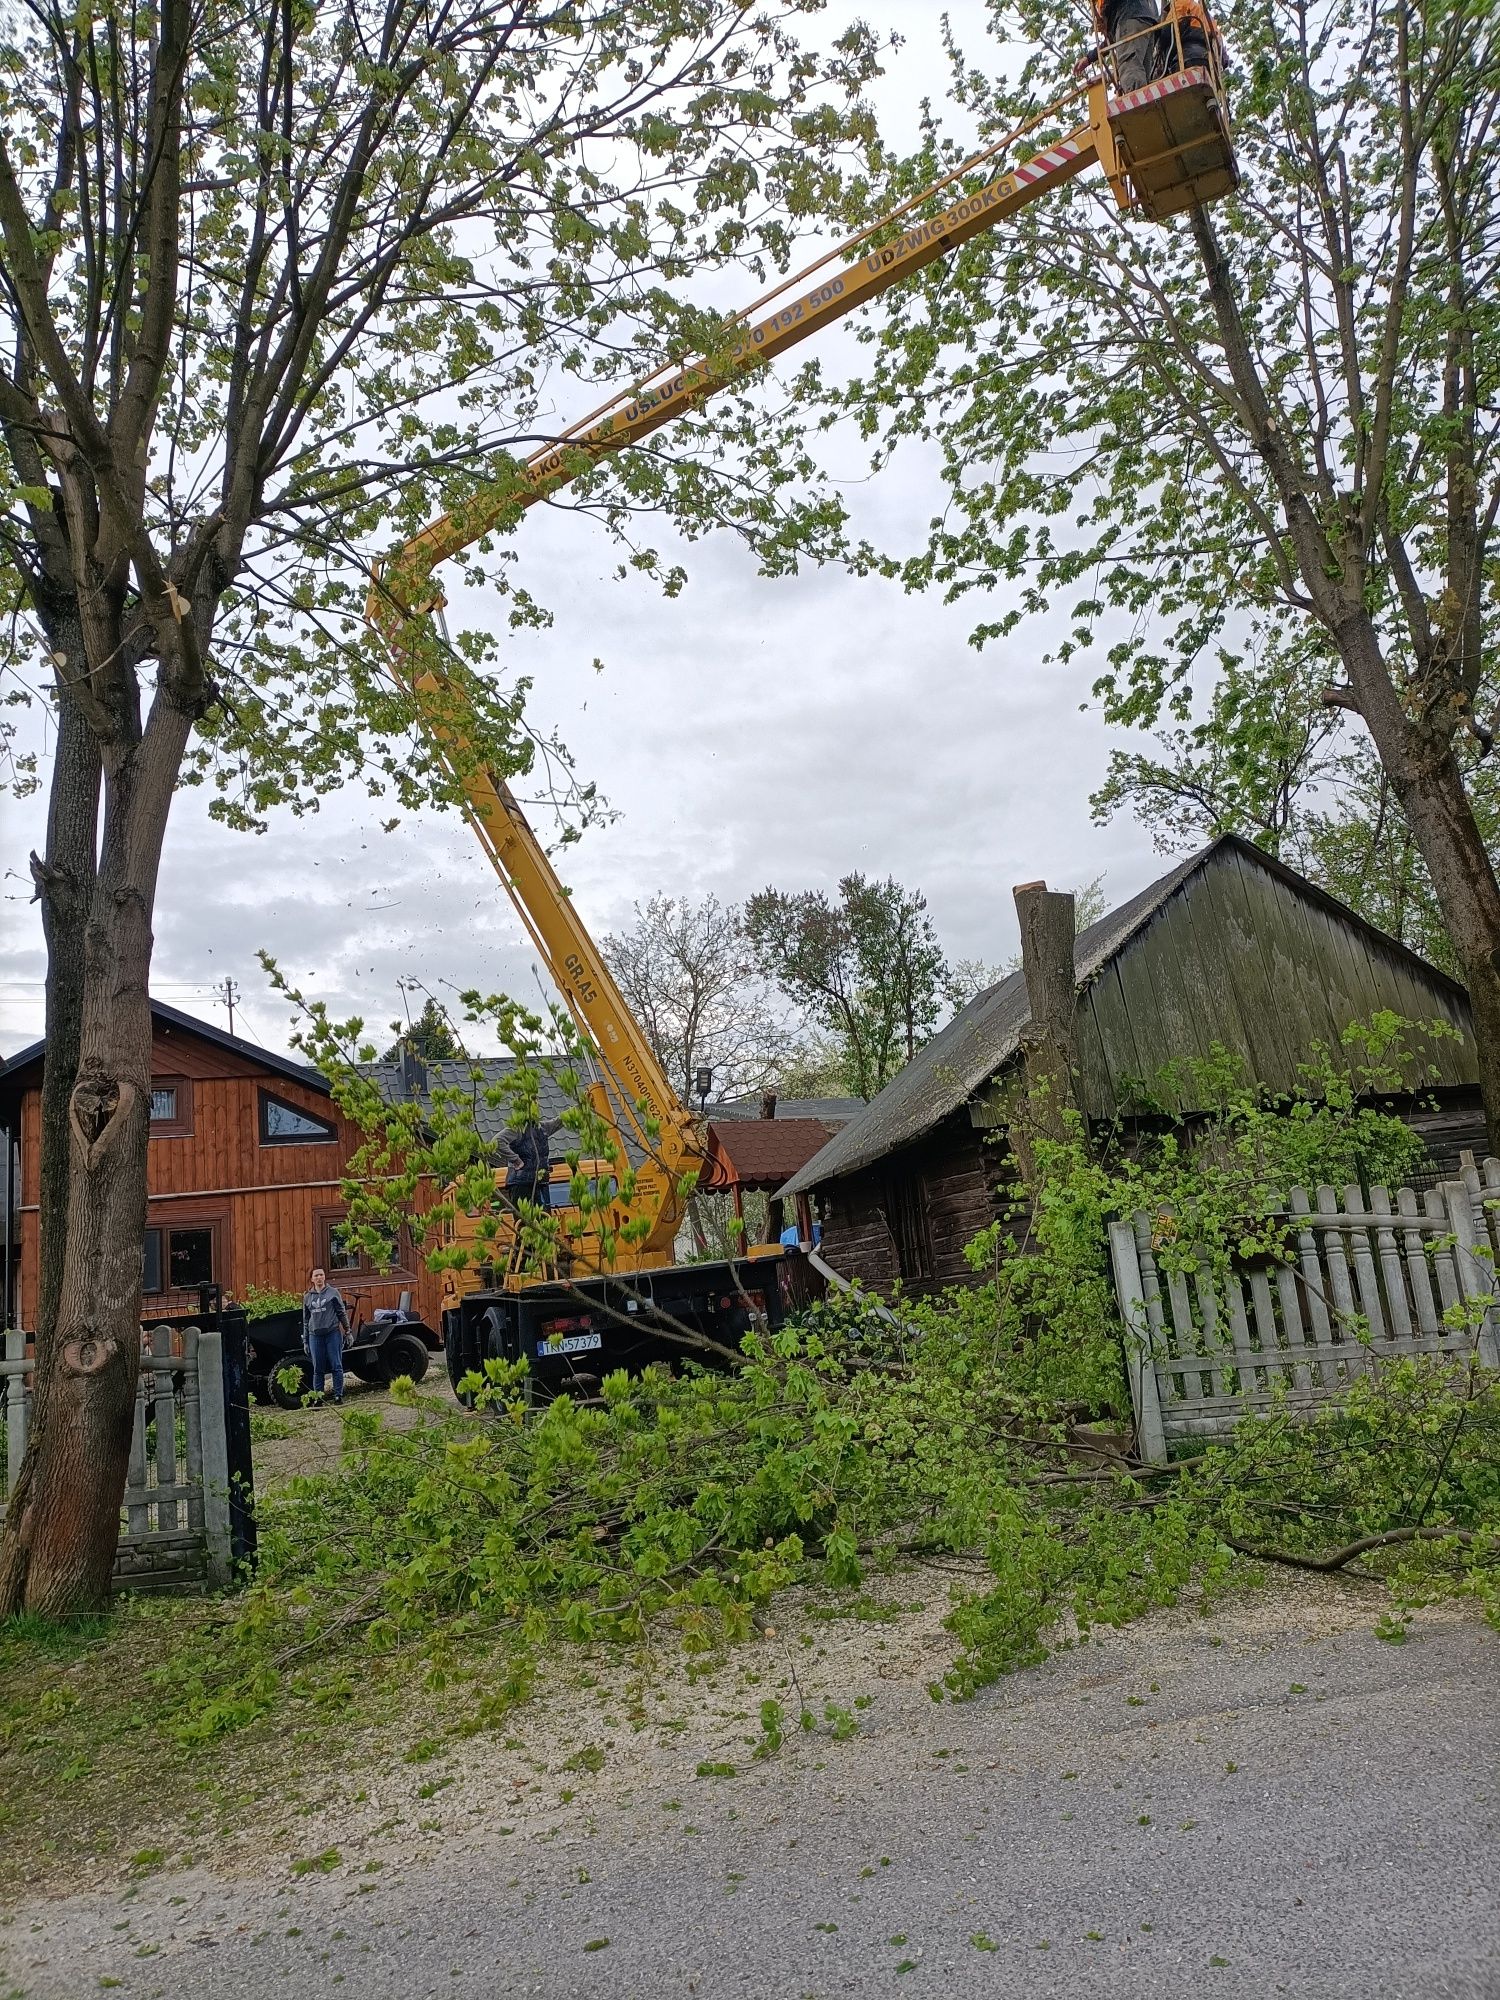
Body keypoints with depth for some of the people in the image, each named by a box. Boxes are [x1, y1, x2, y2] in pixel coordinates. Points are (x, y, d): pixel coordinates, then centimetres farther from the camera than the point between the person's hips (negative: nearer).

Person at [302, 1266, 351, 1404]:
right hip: (315, 1336, 3)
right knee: (317, 1369, 5)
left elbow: (342, 1312, 4)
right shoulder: (307, 1297, 12)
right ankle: (318, 1397, 9)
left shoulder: (333, 1293, 3)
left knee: (336, 1366, -2)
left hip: (333, 1333, -3)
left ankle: (338, 1394, 3)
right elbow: (305, 1320, 16)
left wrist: (347, 1332, 0)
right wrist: (305, 1341, 14)